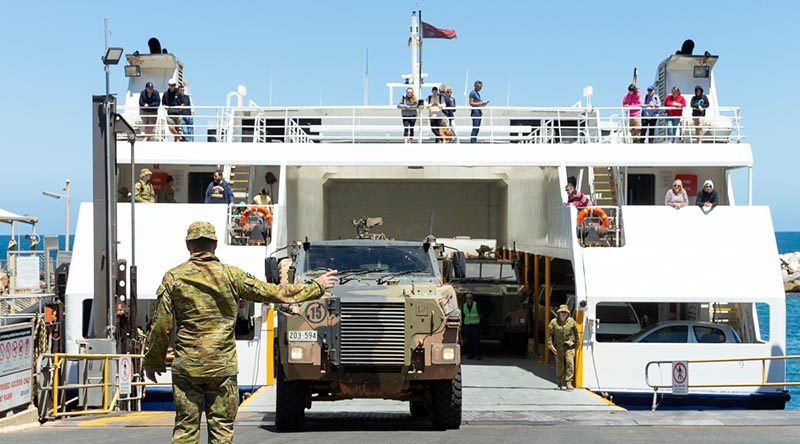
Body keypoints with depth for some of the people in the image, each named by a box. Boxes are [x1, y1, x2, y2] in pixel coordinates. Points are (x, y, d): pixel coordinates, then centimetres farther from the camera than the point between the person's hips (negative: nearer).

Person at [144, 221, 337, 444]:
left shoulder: (174, 277, -1)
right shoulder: (231, 275, -1)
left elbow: (161, 325, 0)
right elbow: (275, 293, 4)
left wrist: (152, 362, 13)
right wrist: (317, 286, 15)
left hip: (186, 366, 1)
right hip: (223, 366, -1)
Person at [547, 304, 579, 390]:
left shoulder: (571, 321, 0)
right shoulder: (554, 322, -3)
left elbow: (576, 332, 12)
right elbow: (549, 334, -1)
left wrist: (577, 343, 14)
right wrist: (551, 346, -7)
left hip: (569, 345, 0)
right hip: (558, 347, 0)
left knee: (570, 363, -15)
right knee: (559, 365, 8)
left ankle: (568, 383, -15)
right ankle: (559, 383, 26)